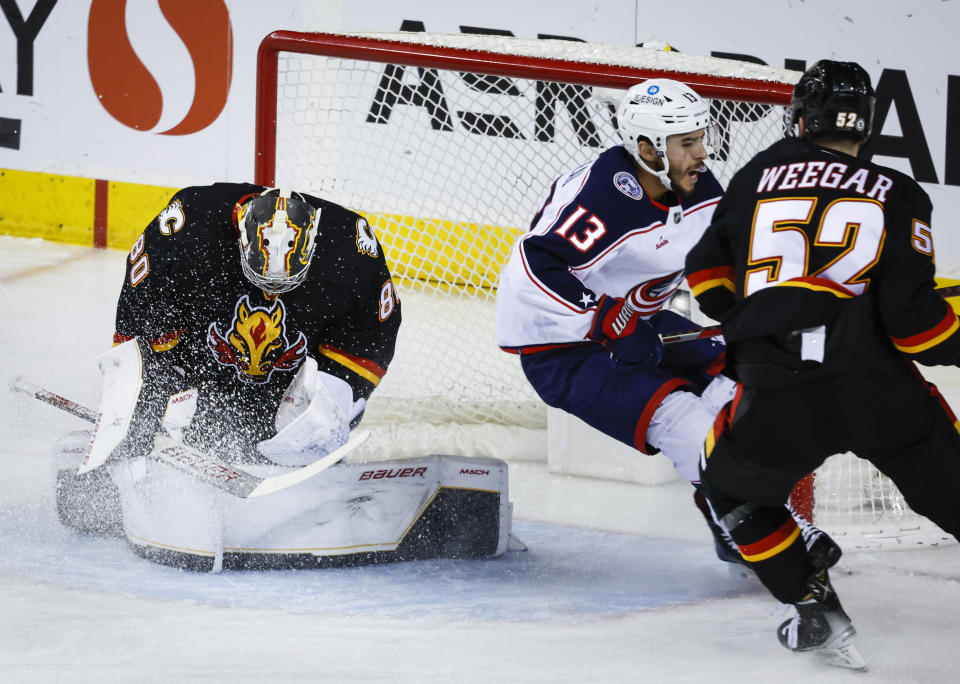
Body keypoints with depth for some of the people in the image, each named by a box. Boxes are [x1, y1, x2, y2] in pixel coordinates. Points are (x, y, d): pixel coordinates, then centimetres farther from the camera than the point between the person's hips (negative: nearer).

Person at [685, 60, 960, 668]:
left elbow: (707, 269, 24)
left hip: (776, 401, 1)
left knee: (733, 486, 27)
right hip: (878, 389, -1)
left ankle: (815, 607, 16)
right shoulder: (898, 196, 4)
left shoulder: (758, 176, 14)